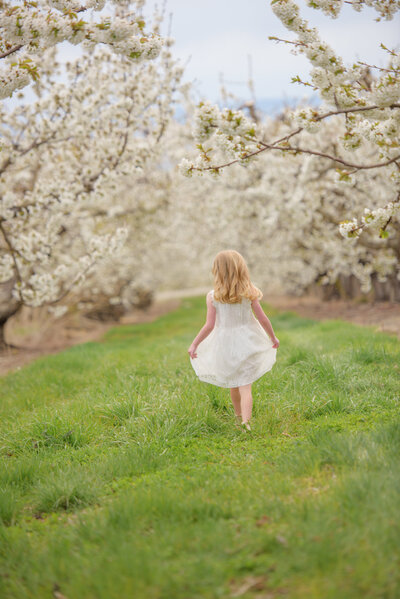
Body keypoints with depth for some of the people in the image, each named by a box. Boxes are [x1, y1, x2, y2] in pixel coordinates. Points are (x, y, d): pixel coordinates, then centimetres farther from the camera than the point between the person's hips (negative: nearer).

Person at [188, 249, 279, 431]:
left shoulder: (212, 296, -11)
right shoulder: (249, 292, -8)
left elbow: (209, 325, -13)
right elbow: (263, 318, -4)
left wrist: (194, 344, -2)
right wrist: (273, 337, 11)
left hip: (225, 344, 1)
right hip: (247, 341, 0)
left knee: (233, 384, 21)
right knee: (245, 385, -1)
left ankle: (239, 417, 39)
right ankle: (245, 422, -20)